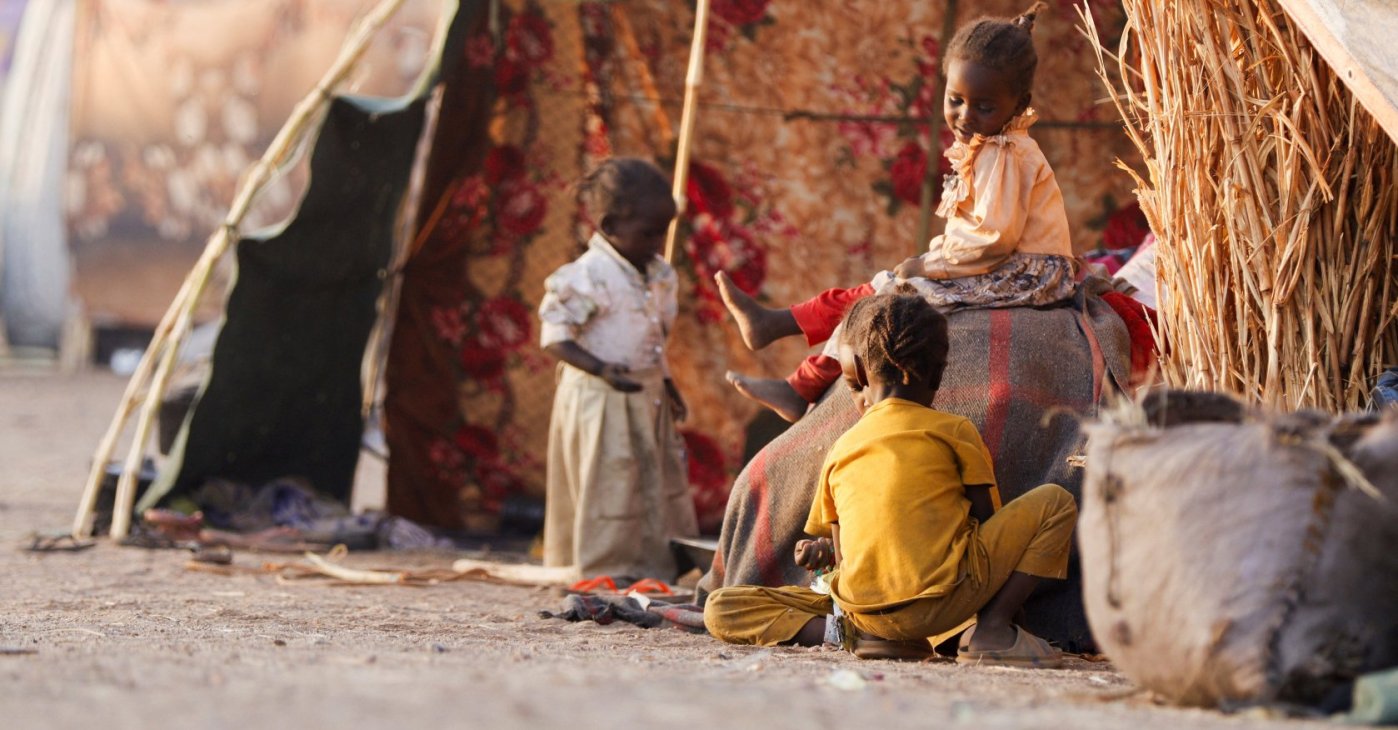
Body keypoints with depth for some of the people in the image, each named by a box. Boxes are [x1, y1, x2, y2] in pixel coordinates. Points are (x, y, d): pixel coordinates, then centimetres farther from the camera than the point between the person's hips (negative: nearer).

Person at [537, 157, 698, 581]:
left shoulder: (658, 275, 8)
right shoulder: (588, 276, -19)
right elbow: (555, 338, -20)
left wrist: (665, 382, 15)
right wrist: (602, 370, -31)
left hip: (647, 397, 9)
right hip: (600, 402, -9)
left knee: (660, 487, 14)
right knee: (609, 493, -4)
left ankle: (654, 569, 24)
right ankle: (606, 576, 2)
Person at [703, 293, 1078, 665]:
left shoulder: (839, 451, 15)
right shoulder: (955, 431, 9)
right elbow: (987, 521, 15)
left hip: (864, 611, 2)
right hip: (945, 599, -1)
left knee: (722, 610, 18)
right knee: (1056, 501, 16)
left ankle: (860, 635, -5)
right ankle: (991, 630, -1)